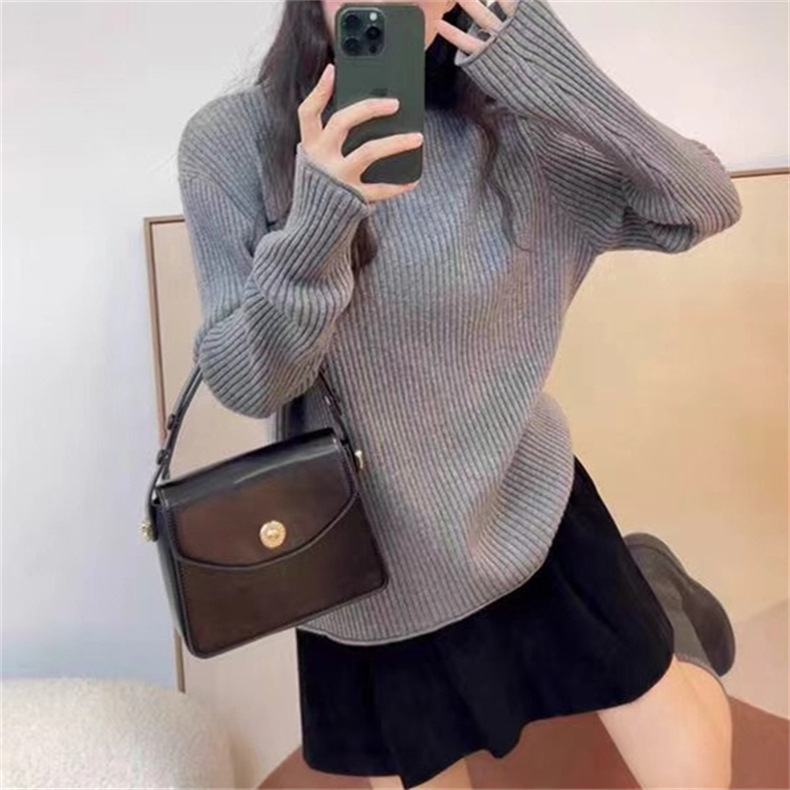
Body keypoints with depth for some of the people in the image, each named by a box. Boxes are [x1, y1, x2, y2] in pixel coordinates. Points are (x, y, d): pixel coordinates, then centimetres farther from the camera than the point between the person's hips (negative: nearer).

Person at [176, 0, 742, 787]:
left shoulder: (509, 126, -9)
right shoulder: (229, 142, -12)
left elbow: (708, 208, -10)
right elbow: (243, 384, -15)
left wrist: (561, 78, -23)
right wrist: (317, 221, -33)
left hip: (530, 511, 1)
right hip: (370, 560, 0)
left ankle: (654, 599, 37)